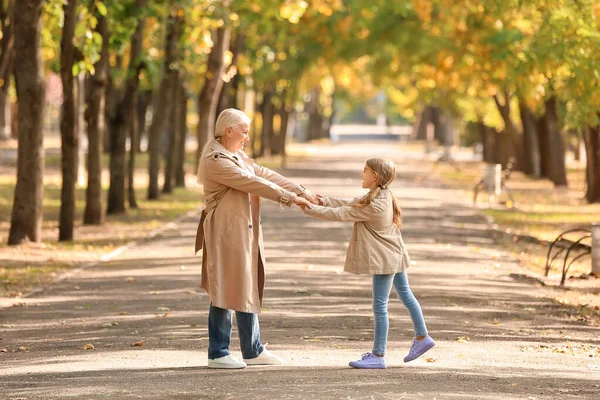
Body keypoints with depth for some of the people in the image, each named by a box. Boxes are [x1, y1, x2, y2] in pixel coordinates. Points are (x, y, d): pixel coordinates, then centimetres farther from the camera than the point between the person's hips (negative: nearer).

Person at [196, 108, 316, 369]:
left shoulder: (237, 156, 16)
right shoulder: (215, 161, -15)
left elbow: (265, 175, 12)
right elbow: (254, 184, -16)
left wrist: (302, 192, 4)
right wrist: (291, 199, -12)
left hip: (244, 233, 10)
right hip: (226, 233, -10)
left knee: (248, 291, 13)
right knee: (226, 291, -5)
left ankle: (253, 351, 20)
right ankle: (217, 354, 2)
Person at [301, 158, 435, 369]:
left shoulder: (374, 206, -28)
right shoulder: (383, 194, 2)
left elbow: (341, 214, -23)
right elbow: (349, 204, 8)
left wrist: (311, 210, -15)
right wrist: (325, 201, 0)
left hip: (385, 259, -10)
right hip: (394, 255, 10)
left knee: (380, 306, -4)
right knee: (405, 295, 21)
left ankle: (378, 356, 1)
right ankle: (422, 337, 34)